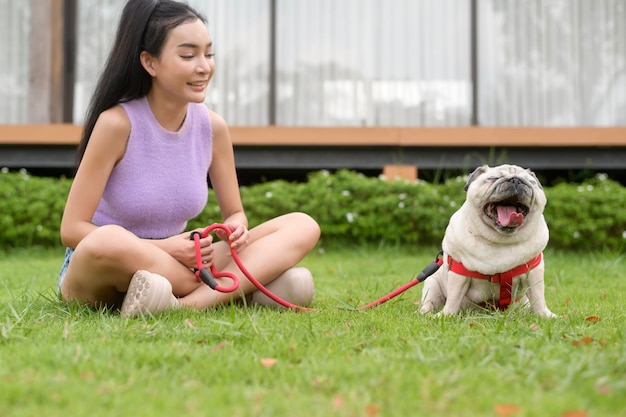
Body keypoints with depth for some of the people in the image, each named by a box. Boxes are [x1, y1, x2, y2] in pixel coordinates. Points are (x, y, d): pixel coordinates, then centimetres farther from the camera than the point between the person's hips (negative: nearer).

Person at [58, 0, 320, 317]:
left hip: (170, 269, 5)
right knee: (108, 241, -42)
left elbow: (235, 213, 9)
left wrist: (236, 228, -16)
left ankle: (189, 304, -32)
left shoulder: (213, 127, -1)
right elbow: (72, 229, -17)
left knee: (302, 226, -10)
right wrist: (164, 248, -24)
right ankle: (249, 289, -26)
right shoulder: (117, 123, -15)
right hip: (102, 274, -5)